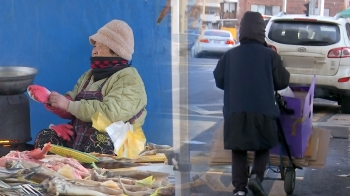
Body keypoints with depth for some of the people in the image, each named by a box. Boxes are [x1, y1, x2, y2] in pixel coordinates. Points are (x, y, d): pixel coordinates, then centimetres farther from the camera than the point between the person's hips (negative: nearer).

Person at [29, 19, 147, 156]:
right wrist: (49, 98, -7)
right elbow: (70, 112, 12)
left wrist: (68, 104, -19)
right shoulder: (89, 76, 17)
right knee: (45, 137, -13)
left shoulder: (129, 79, -8)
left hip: (115, 145, -6)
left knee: (99, 141, -37)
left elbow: (110, 112, -24)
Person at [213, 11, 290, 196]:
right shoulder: (270, 55, -1)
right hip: (263, 111, -1)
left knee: (238, 150, 11)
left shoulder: (230, 55, 3)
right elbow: (283, 81, 4)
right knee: (263, 147, 17)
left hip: (235, 112, 1)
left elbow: (219, 80, 9)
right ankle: (256, 176, -5)